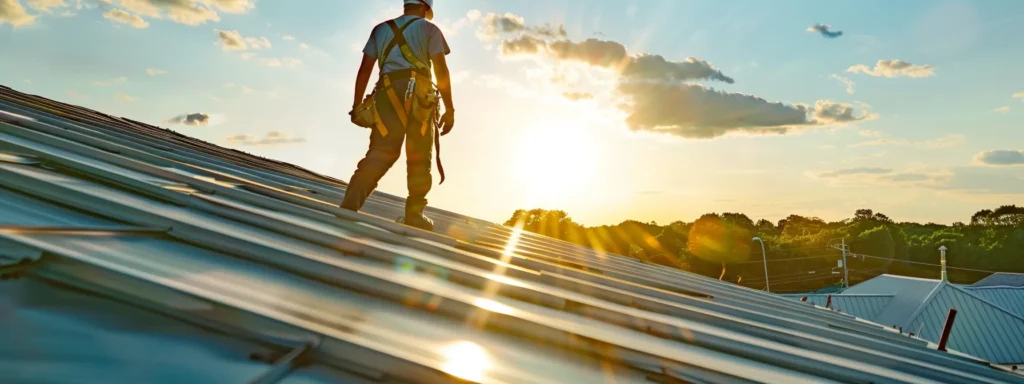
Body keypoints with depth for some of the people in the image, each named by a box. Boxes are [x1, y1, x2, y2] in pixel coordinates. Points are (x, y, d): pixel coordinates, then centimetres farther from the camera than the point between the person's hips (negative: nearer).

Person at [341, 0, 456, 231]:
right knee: (419, 159, 5)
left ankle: (351, 204, -19)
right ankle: (414, 215, 5)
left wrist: (357, 105, 14)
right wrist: (449, 109, -1)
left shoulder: (381, 29, 23)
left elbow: (365, 69, 14)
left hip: (387, 94, 3)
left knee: (380, 153, -2)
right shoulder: (429, 29, 12)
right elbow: (441, 70, -1)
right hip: (418, 96, -3)